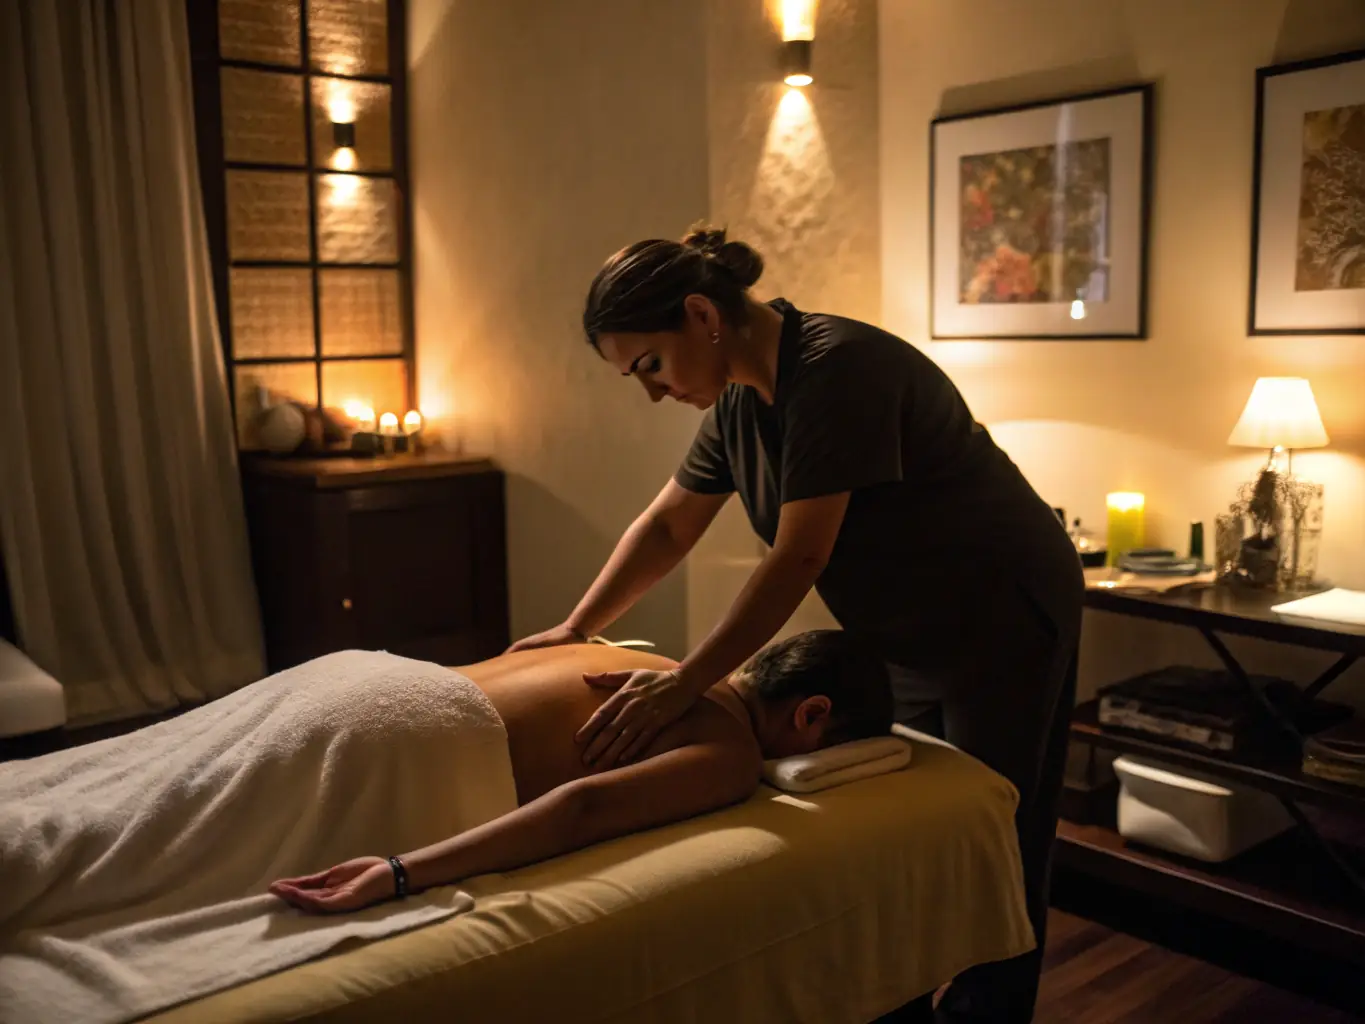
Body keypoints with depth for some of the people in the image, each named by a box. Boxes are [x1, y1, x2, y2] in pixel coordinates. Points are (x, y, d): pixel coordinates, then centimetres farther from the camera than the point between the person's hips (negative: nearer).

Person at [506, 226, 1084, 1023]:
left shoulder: (836, 368, -26)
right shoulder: (741, 396, 1)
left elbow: (800, 557, -31)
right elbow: (668, 527, 8)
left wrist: (686, 683, -30)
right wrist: (575, 630, 2)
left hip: (1004, 621, -8)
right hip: (909, 639, 8)